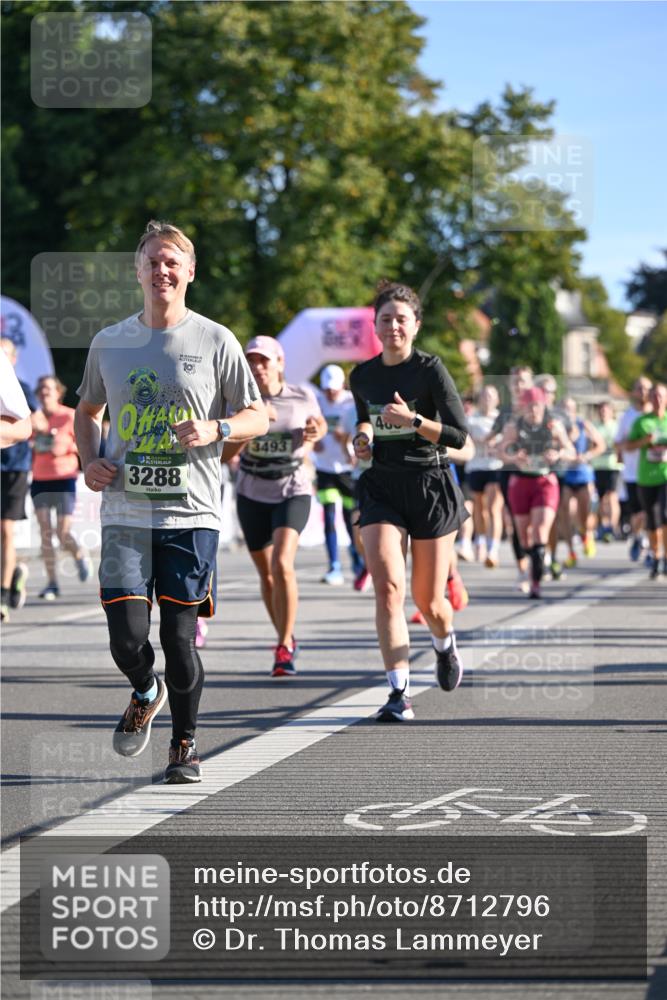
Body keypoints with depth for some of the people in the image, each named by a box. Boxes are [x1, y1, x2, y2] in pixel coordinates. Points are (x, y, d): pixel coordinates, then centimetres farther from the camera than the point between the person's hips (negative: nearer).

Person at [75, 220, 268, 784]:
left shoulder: (216, 342, 1)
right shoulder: (109, 343, 9)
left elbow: (259, 418, 6)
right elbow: (88, 411, 23)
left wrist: (215, 429, -15)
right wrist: (89, 461, 5)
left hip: (191, 513, -2)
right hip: (125, 514, 2)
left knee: (179, 638, -1)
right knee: (127, 638, -8)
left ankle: (185, 743, 20)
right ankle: (145, 694, 27)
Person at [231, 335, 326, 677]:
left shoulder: (302, 397, -4)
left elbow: (319, 423, 17)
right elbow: (225, 453, -14)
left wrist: (315, 433, -6)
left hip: (293, 491, -2)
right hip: (252, 494, 2)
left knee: (282, 564, -22)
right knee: (266, 574, 12)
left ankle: (284, 648, -12)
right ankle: (286, 639, 33)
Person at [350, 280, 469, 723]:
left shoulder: (431, 370, -9)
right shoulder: (362, 376, 5)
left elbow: (460, 435, -13)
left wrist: (412, 420, -25)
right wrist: (362, 436, 5)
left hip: (430, 486, -3)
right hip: (382, 487, 3)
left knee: (428, 601, 4)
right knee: (388, 586, -18)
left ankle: (446, 645, 42)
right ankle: (400, 694, -18)